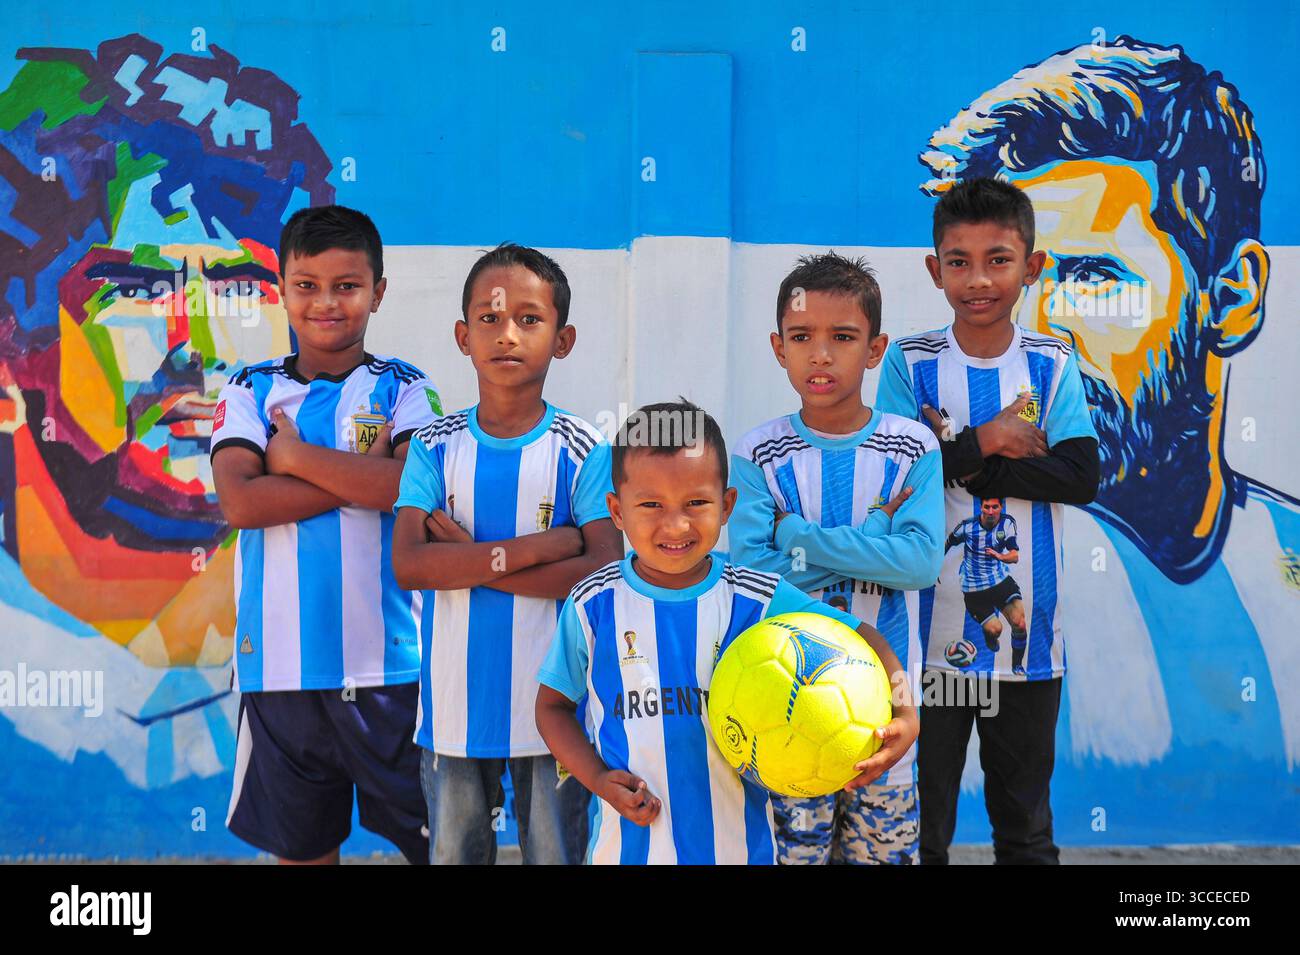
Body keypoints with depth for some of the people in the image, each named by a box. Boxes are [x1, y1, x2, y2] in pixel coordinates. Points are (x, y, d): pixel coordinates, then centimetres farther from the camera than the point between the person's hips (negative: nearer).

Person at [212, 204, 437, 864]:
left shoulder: (403, 388, 3)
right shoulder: (251, 390, 7)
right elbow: (238, 502, -9)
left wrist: (298, 456, -10)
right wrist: (363, 477, -12)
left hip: (385, 661, -1)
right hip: (280, 660, 2)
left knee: (428, 832, 6)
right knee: (300, 845, 15)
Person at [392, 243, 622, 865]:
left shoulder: (582, 451, -5)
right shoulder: (435, 446, 0)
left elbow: (608, 571, -15)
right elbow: (408, 565, -12)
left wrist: (469, 560, -16)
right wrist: (534, 548, -19)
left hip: (551, 704, -2)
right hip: (454, 701, 2)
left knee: (557, 852, 11)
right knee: (453, 854, 16)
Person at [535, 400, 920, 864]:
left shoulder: (760, 600, -8)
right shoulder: (594, 605, -7)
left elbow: (864, 639, -2)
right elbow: (553, 705, 4)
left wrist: (904, 714, -20)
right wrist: (598, 779, -11)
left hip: (737, 841, 1)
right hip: (628, 840, 0)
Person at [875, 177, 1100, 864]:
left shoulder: (1052, 364, 2)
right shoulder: (910, 362, -2)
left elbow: (1080, 477, -11)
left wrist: (957, 459, -16)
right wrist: (987, 441, -13)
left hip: (1028, 637, 2)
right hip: (932, 635, -1)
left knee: (1027, 829, 16)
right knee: (918, 825, 10)